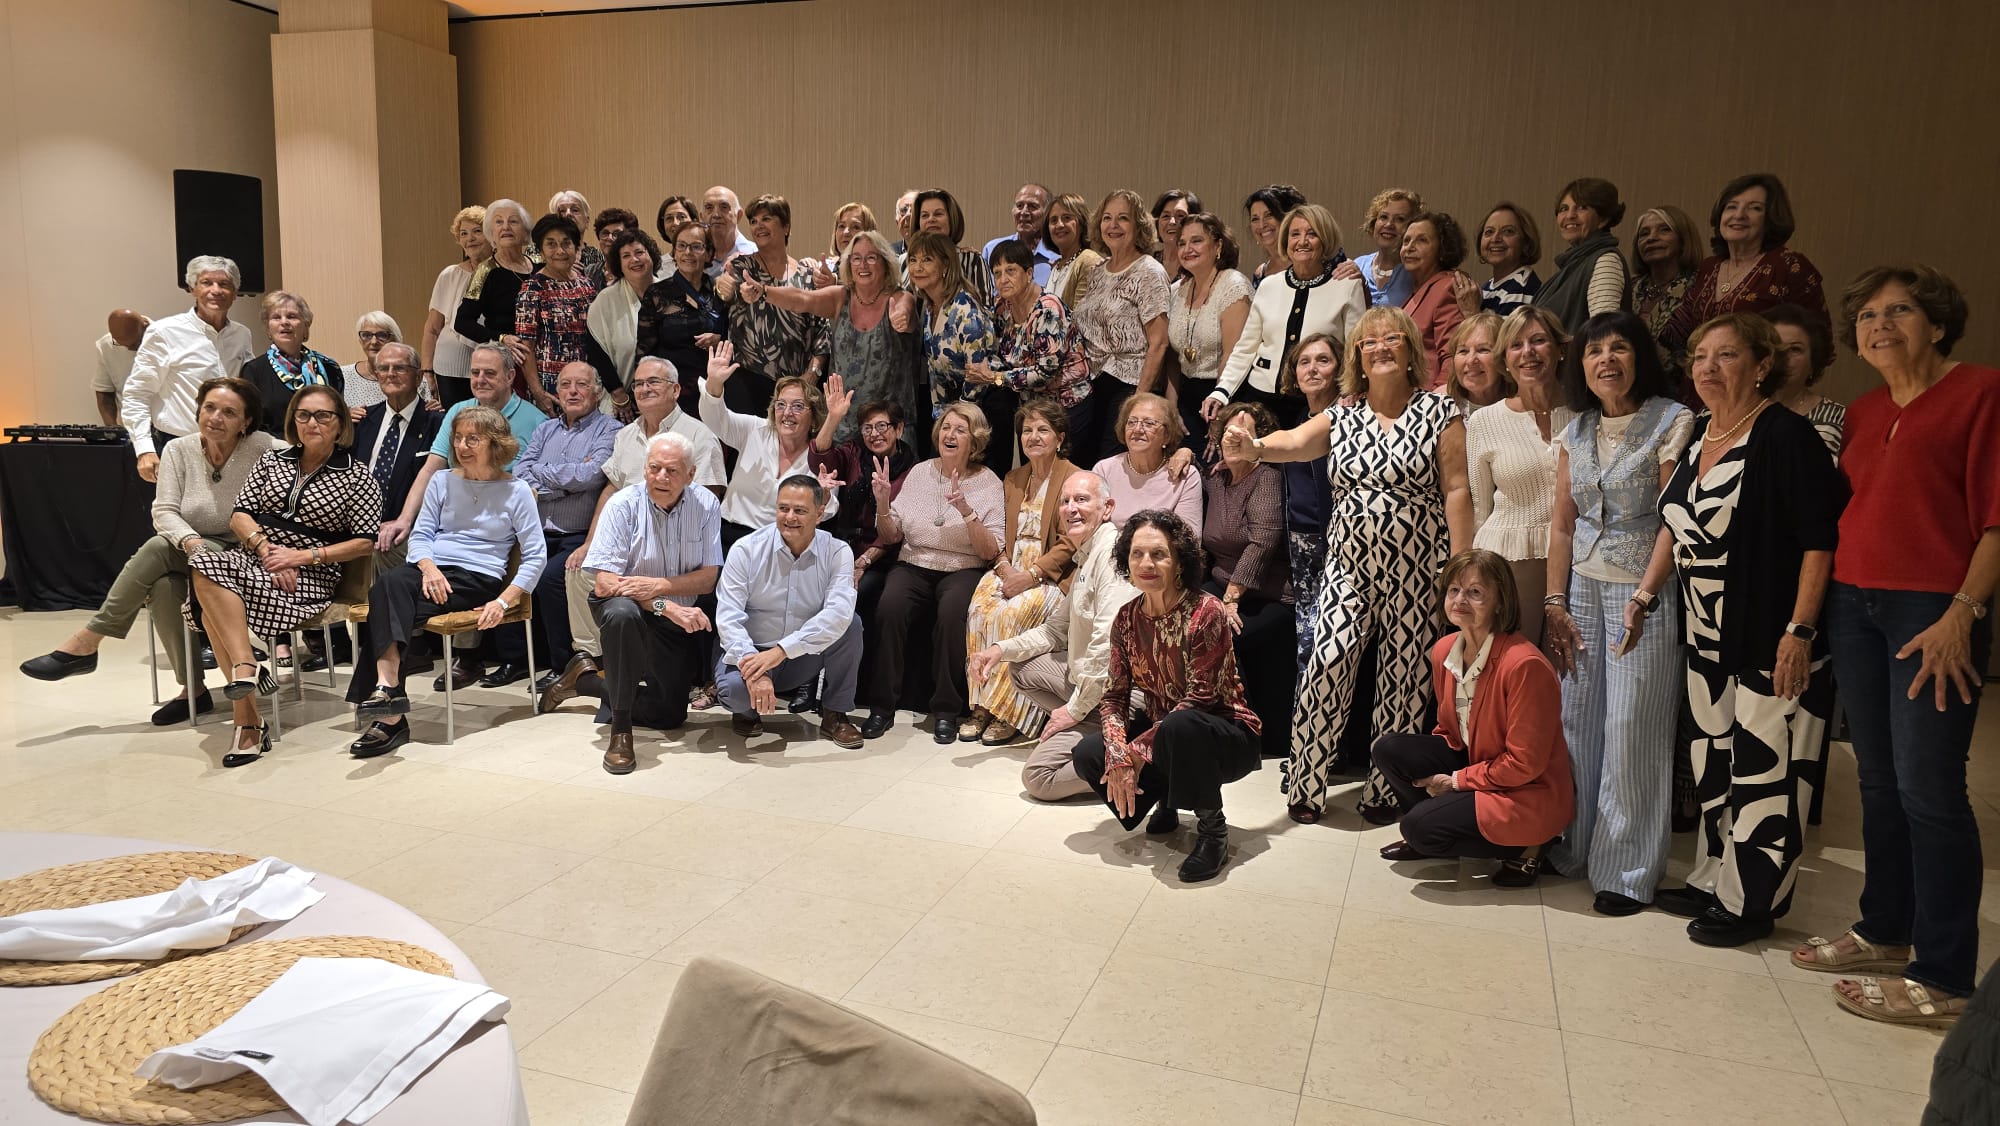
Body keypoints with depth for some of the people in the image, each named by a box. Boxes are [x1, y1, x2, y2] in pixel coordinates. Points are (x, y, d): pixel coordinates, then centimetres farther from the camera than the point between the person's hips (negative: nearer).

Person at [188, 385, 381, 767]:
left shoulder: (357, 476, 5)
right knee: (206, 563, -31)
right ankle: (247, 670, -34)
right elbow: (239, 516, 9)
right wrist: (266, 548, -11)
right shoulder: (271, 461, 18)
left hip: (308, 576, -4)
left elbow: (365, 542, -2)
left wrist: (304, 555, -11)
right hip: (252, 558, 5)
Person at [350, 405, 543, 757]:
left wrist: (504, 601, -11)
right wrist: (428, 567, -11)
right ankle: (388, 686, -45)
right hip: (432, 571, 4)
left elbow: (535, 557, 2)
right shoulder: (442, 482, 19)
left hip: (479, 578, -3)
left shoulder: (515, 491, 7)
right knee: (389, 581, -34)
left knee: (391, 607, -30)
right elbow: (420, 535, 12)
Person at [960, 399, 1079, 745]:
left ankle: (1010, 711, -22)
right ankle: (983, 704, -21)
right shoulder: (1012, 480, 19)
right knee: (980, 608, -24)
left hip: (1051, 575, -5)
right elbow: (1000, 536, 15)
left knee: (1013, 613, -31)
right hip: (1010, 570, 5)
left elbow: (1069, 545, -9)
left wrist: (1031, 574, -18)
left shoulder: (1073, 479, -1)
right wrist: (1004, 568, -6)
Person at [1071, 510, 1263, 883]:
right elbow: (1115, 695, -3)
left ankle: (1212, 828, -13)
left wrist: (1137, 751, -24)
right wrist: (1118, 754, -22)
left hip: (1225, 737, -6)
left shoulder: (1206, 611, -22)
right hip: (1164, 733, 6)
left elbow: (1199, 699, -25)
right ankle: (1165, 797, 15)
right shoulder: (1127, 618, -2)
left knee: (1181, 725, -38)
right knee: (1088, 755, -13)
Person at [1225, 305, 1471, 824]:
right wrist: (1251, 446, -34)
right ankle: (1306, 784, 6)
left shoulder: (1439, 411, 1)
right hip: (1349, 567, 2)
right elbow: (1293, 441, -11)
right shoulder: (1342, 417, 8)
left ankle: (1386, 790, 19)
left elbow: (1456, 490, -3)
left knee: (1404, 676, 4)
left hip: (1415, 572, -2)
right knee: (1327, 664, -9)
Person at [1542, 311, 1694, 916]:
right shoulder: (1576, 432, 10)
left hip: (1644, 593, -5)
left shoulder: (1673, 421, -6)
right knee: (1575, 720, 7)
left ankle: (1627, 871, 8)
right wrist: (1555, 604, 5)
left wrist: (1643, 599, -20)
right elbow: (1562, 526, 11)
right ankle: (1571, 849, 21)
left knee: (1632, 731, -3)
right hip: (1581, 588, 5)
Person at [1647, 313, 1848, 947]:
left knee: (1764, 770, 0)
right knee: (1714, 762, 15)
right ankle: (1714, 880, 29)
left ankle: (1750, 903, 12)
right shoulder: (1698, 434, 10)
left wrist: (1799, 631, -21)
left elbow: (1820, 539, -17)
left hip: (1772, 640, -8)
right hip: (1707, 635, 8)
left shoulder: (1785, 435, -13)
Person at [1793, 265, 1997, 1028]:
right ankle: (1885, 932, 25)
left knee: (1927, 787, -6)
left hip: (1934, 611, -6)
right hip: (1853, 603, 6)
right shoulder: (1861, 413, 15)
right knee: (1878, 780, 13)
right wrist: (1814, 607, 7)